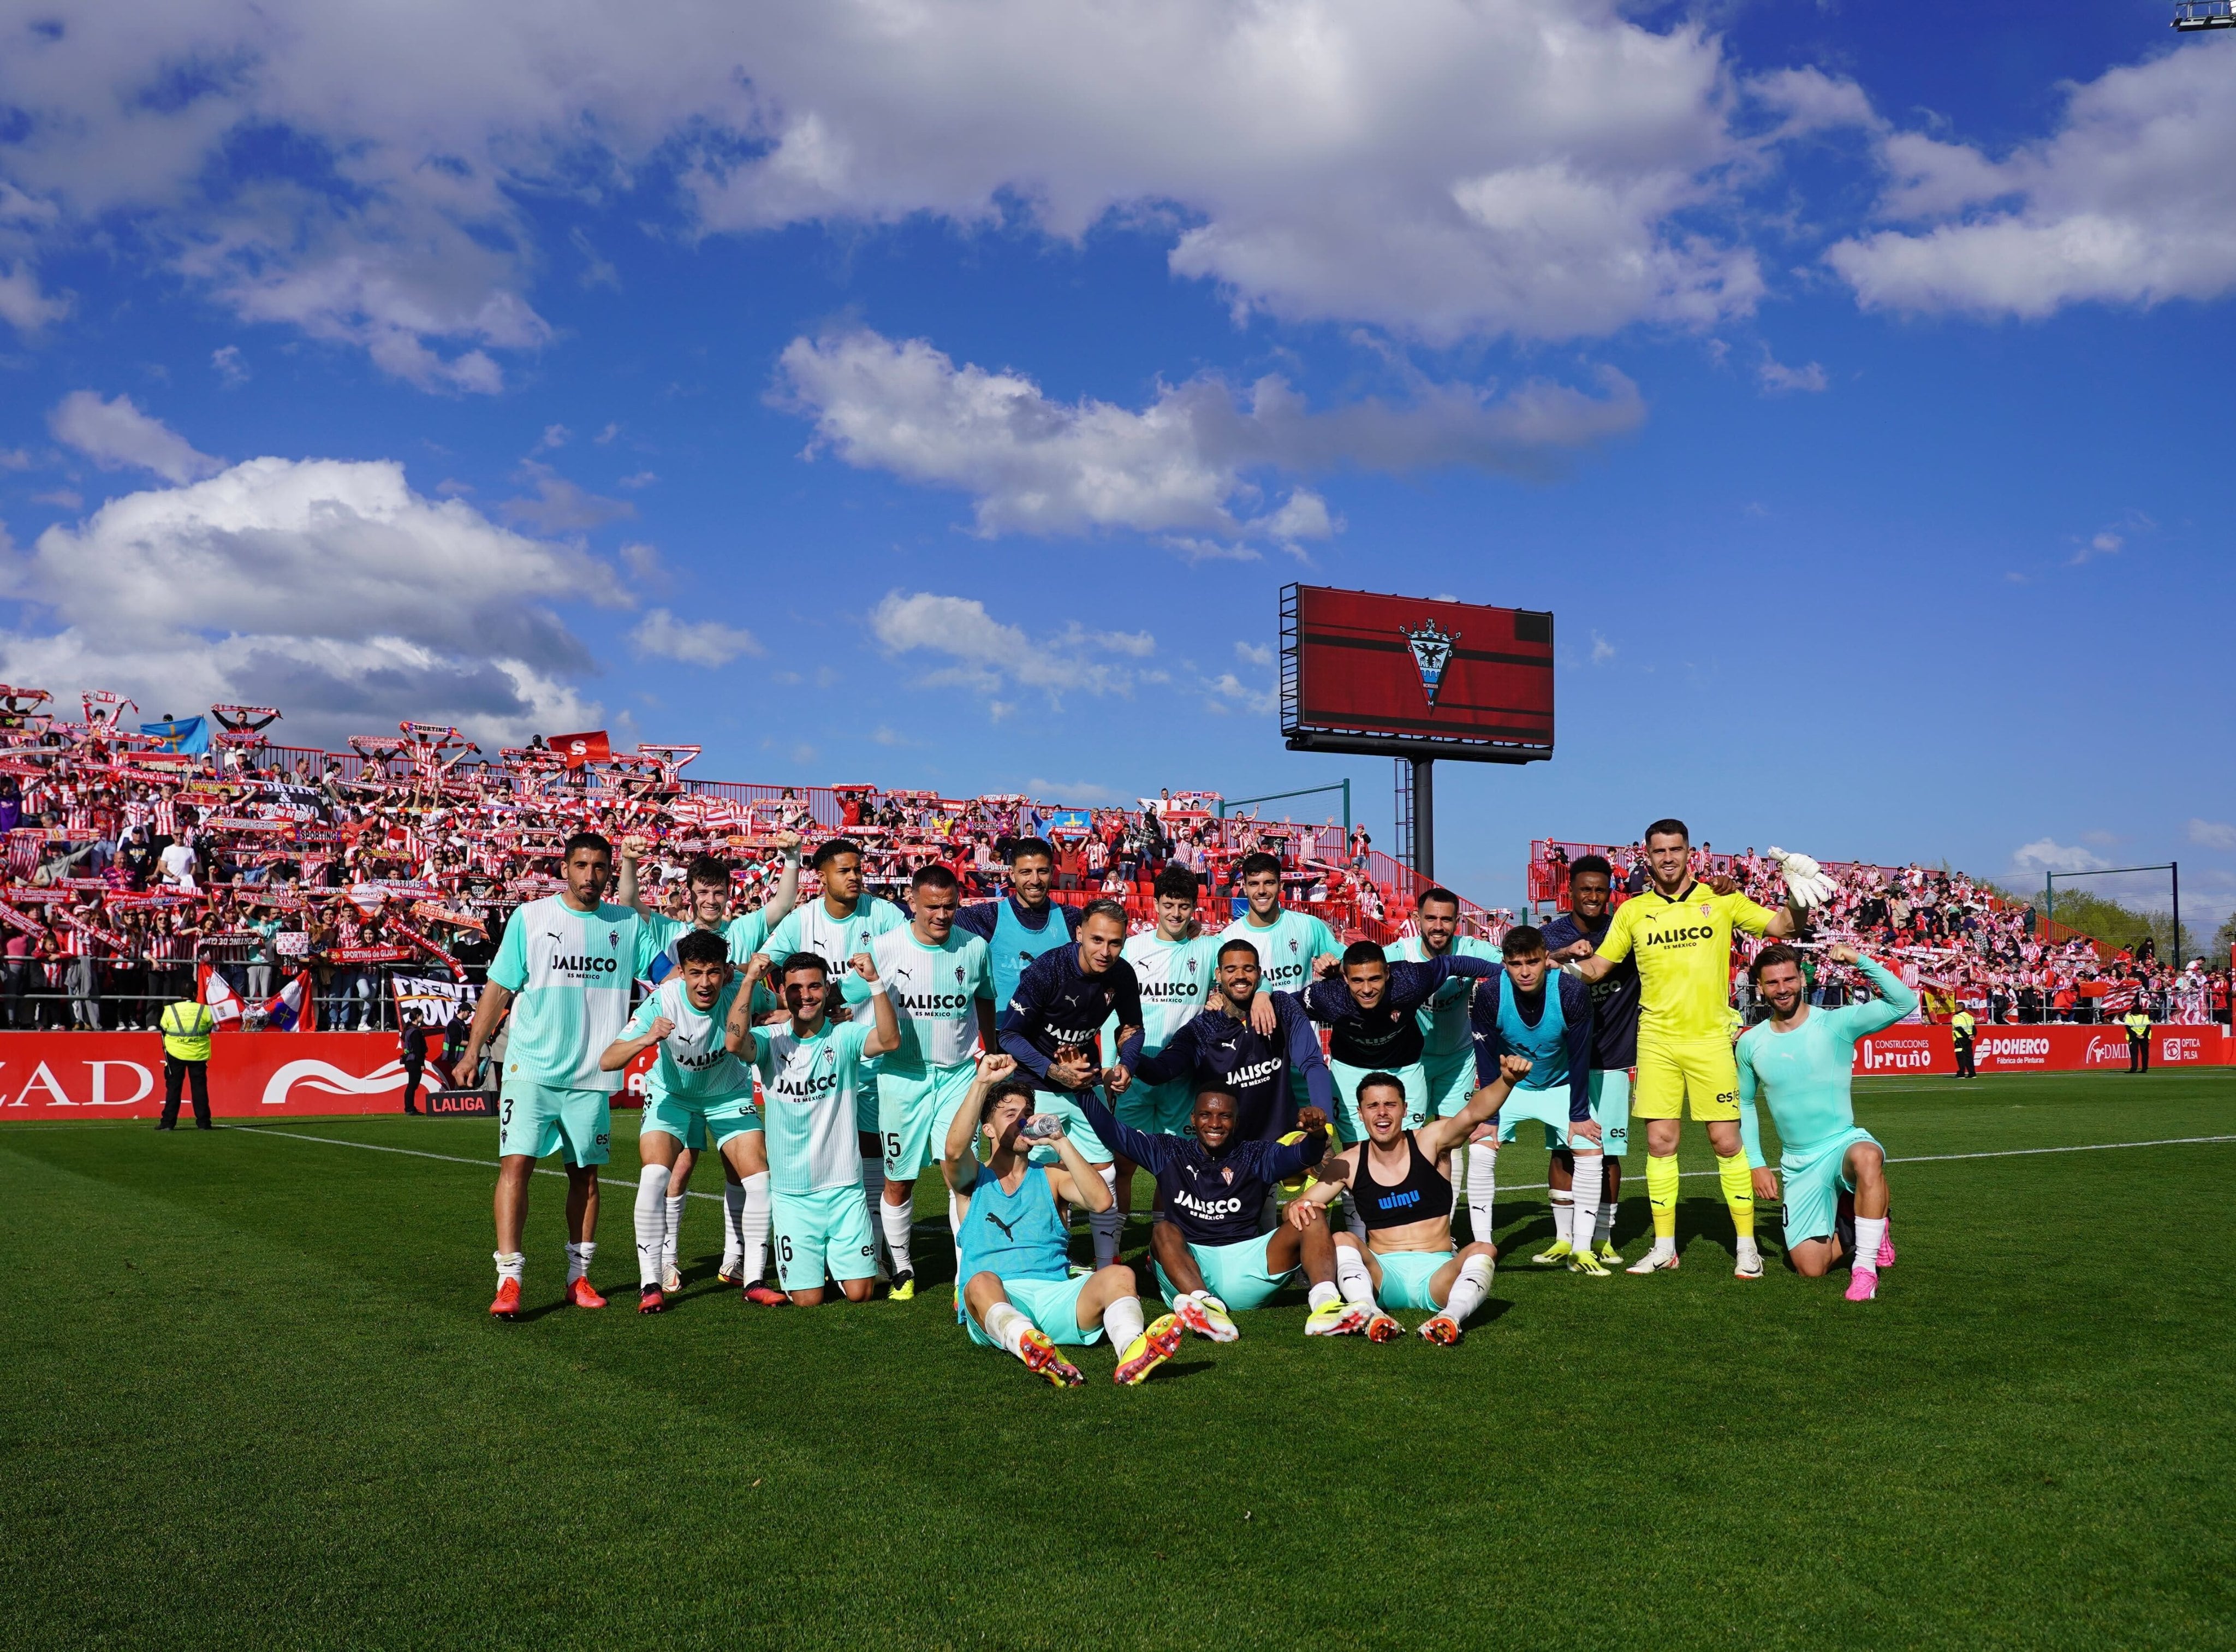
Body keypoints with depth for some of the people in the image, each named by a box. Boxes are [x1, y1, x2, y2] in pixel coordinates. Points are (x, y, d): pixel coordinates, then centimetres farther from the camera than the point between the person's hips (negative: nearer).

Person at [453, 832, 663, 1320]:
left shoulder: (628, 925, 6)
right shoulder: (529, 918, 1)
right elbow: (499, 988, 4)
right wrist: (473, 1051, 2)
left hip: (593, 1075, 2)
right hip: (531, 1068, -2)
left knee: (585, 1173, 8)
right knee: (516, 1164, -12)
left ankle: (579, 1275, 19)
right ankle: (509, 1280, -10)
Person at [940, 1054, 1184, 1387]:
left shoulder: (1050, 1177, 23)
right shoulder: (974, 1180, 18)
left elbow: (1101, 1200, 2)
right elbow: (954, 1150, -8)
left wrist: (1060, 1142, -1)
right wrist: (982, 1084, -11)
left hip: (1055, 1296, 3)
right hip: (996, 1307, -3)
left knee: (1119, 1275, -24)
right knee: (982, 1282, -37)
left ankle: (1132, 1352, -56)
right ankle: (1035, 1351, -66)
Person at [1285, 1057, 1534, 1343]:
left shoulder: (1430, 1141, -1)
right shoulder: (1349, 1164, 3)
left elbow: (1473, 1113, -20)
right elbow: (1300, 1206, 4)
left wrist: (1506, 1081, -39)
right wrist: (1296, 1207, -21)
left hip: (1436, 1274, -1)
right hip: (1383, 1275, 1)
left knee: (1483, 1250, -27)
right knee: (1341, 1241, -24)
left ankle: (1451, 1316, -50)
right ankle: (1370, 1313, -47)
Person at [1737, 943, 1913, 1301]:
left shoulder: (1835, 1023, -9)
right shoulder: (1750, 1043, 1)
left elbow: (1904, 1002, -21)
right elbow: (1745, 1104, 15)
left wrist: (1859, 960, -28)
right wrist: (1756, 1164, 7)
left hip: (1843, 1142, -3)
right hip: (1797, 1164, 3)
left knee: (1867, 1156, -42)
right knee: (1810, 1269, -4)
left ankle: (1864, 1267, -28)